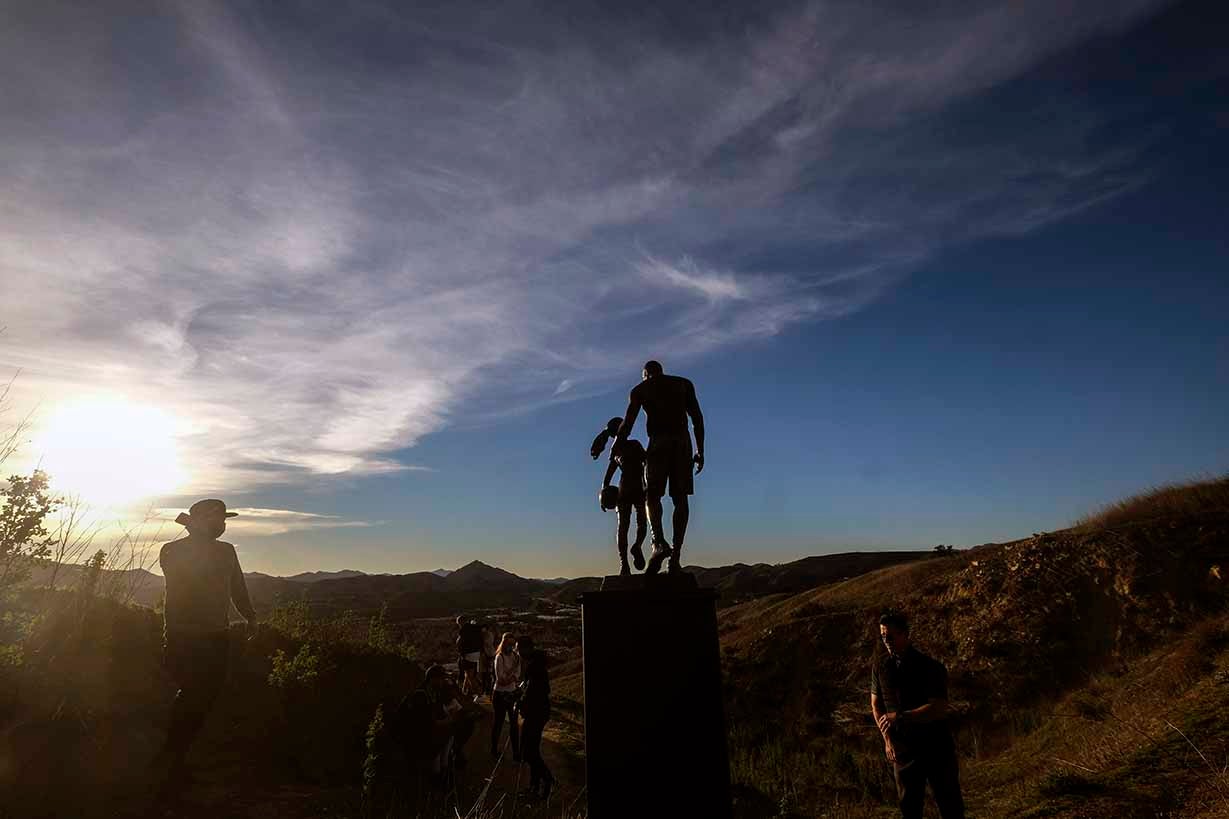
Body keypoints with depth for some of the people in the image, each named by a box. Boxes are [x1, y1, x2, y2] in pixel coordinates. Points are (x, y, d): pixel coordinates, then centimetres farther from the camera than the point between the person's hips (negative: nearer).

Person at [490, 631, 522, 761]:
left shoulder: (516, 656, -2)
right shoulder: (499, 657, -17)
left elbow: (517, 676, -4)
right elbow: (501, 680, -19)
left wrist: (507, 678, -20)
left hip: (512, 693, 5)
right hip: (500, 694, -4)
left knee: (514, 723, 9)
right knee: (499, 722, 11)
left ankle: (516, 752, 19)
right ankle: (494, 749, 31)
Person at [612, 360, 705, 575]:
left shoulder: (639, 390, 14)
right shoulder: (684, 384, 19)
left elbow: (627, 424, 7)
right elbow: (697, 418, 10)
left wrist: (615, 448, 20)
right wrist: (700, 450, 10)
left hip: (658, 442, -2)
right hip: (683, 440, 2)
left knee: (652, 495, 3)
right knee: (680, 498, 2)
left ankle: (659, 542, -21)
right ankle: (676, 554, -5)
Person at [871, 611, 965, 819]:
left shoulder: (930, 667, -12)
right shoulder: (879, 667, 0)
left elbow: (939, 709, -19)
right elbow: (876, 705, 8)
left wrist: (900, 717, -25)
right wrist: (887, 739, -4)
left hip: (936, 749, -3)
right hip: (902, 750, 3)